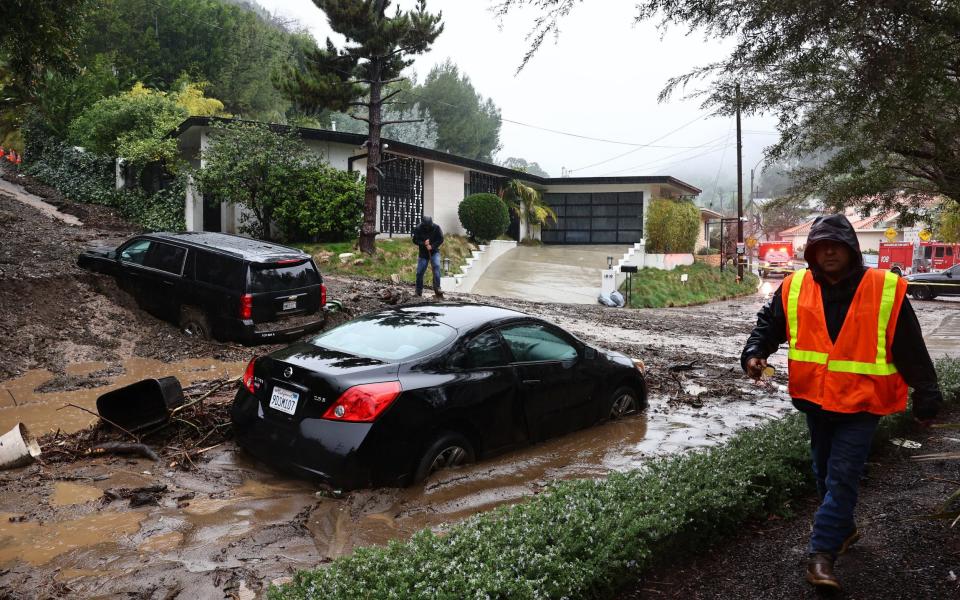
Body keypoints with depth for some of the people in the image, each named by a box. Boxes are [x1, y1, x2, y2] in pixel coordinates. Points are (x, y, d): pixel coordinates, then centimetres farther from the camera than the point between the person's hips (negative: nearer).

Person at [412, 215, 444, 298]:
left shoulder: (436, 227, -11)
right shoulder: (418, 228, -10)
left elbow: (441, 239, -7)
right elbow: (415, 240, -6)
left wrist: (432, 246, -20)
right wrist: (423, 243, -24)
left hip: (434, 252, -1)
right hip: (423, 253, 1)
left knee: (436, 266, -22)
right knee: (419, 271, 0)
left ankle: (437, 289, -22)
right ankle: (419, 291, 16)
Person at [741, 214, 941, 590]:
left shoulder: (886, 291, -11)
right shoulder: (794, 288, -4)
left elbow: (911, 351, -6)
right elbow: (770, 323, 6)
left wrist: (926, 399, -2)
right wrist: (754, 352, -14)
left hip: (861, 406, -4)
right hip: (815, 402, 4)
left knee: (842, 478, -6)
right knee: (825, 474, 18)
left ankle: (821, 552, 2)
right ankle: (844, 529, 40)